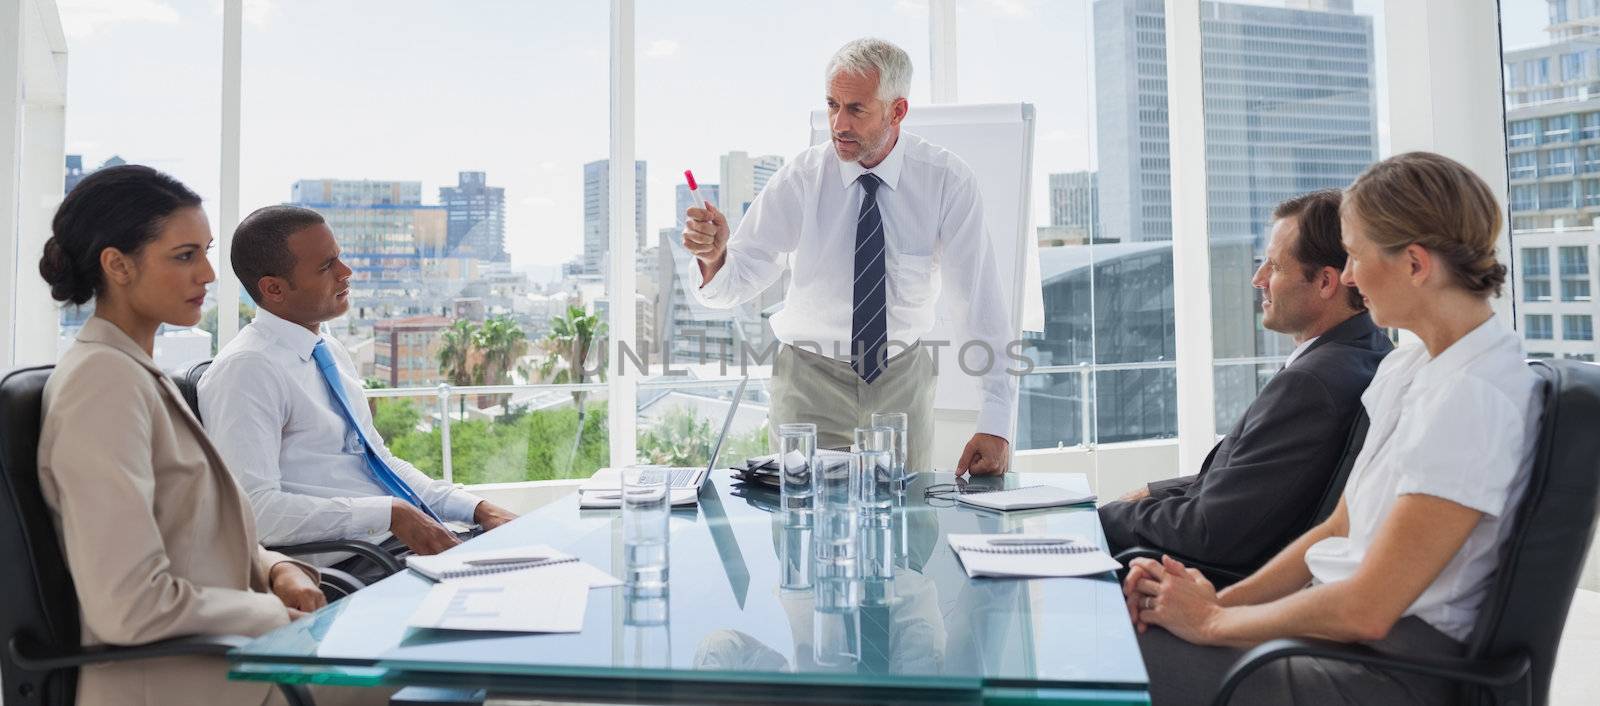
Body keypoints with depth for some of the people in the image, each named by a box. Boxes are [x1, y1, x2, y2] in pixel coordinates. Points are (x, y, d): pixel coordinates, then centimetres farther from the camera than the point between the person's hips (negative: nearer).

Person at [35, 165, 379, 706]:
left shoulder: (138, 373, 12)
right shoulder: (105, 381, -18)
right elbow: (128, 606, -25)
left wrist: (276, 569, -1)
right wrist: (278, 615, -15)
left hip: (213, 651, 9)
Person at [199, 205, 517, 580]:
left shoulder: (332, 352, 16)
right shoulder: (245, 369, -10)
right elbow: (256, 510, -19)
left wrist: (478, 508, 8)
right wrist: (389, 514, -21)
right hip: (348, 565, -8)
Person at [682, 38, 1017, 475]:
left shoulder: (946, 181, -12)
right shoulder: (801, 179, -11)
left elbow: (981, 300, -16)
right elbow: (737, 282, -15)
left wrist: (995, 424, -22)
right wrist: (714, 256, -39)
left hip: (904, 378, 1)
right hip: (810, 378, 0)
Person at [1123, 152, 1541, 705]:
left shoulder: (1475, 399, -21)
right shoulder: (1404, 369, 9)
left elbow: (1367, 610, -22)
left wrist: (1211, 621, -10)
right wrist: (1221, 600, -1)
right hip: (1335, 618, 8)